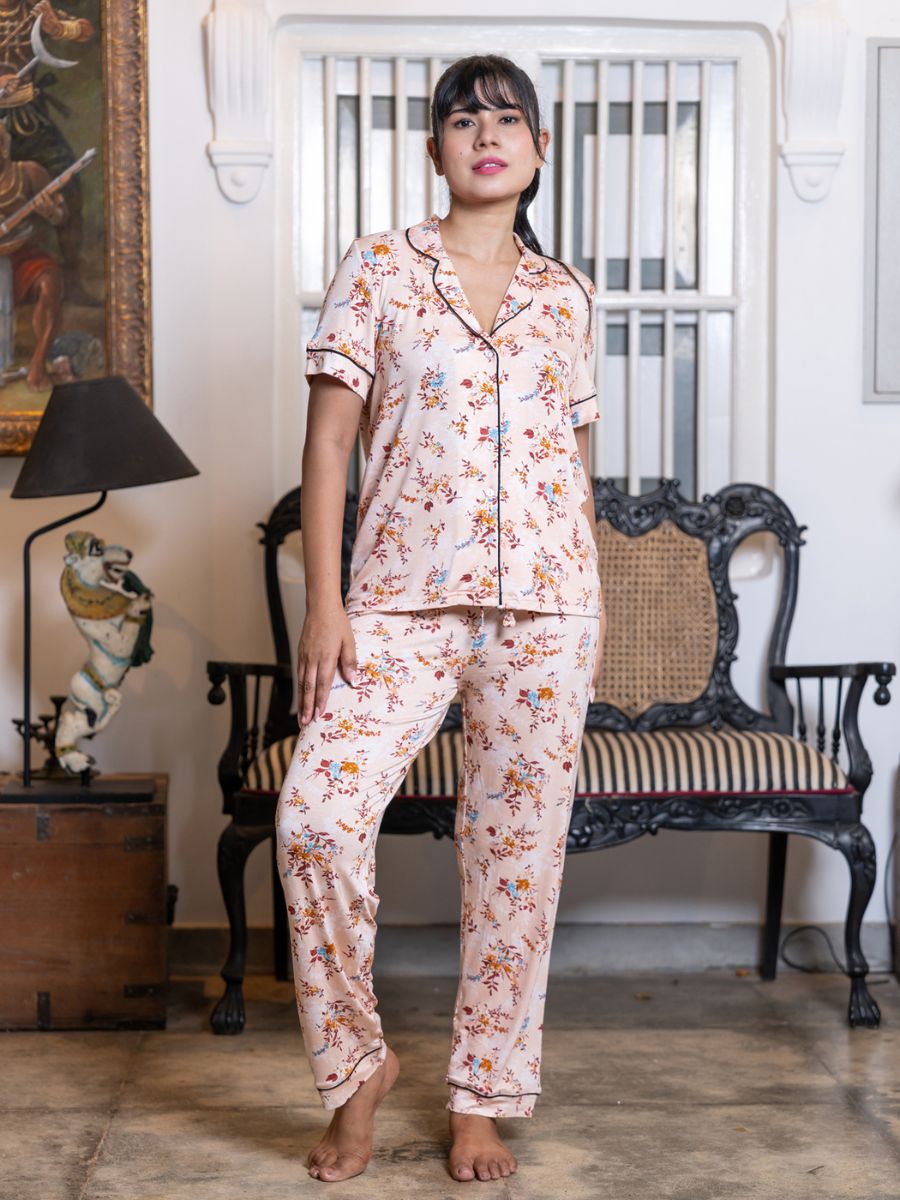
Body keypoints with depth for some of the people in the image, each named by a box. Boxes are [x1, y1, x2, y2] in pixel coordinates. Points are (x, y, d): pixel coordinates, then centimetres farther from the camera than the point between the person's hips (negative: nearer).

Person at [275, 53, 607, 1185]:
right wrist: (324, 601, -8)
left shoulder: (565, 293, 12)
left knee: (517, 846, 4)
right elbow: (330, 435, 0)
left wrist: (593, 618, 12)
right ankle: (356, 1062, 6)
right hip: (402, 595, -2)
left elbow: (575, 457, 16)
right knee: (315, 814, -17)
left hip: (544, 602, 2)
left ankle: (485, 1094, 20)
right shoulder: (377, 267, 5)